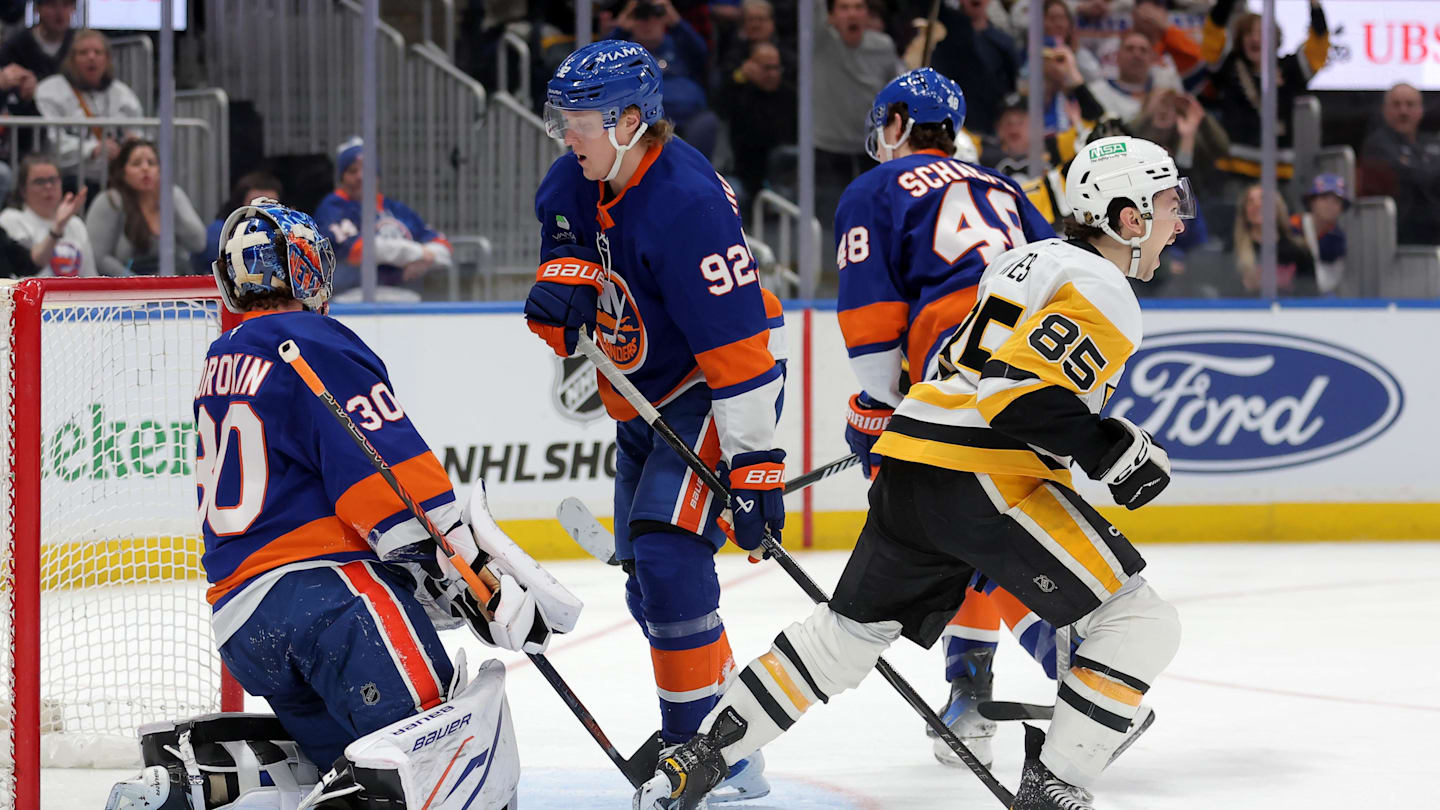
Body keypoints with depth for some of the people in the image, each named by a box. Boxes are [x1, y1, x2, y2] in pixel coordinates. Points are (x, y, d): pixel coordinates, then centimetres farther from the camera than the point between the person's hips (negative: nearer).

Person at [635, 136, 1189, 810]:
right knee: (1140, 623, -5)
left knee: (849, 630, 21)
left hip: (908, 473, 9)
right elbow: (1022, 390, -21)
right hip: (984, 477, -9)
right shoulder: (1105, 293, -9)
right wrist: (1112, 450, -16)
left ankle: (703, 755, 20)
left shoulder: (1036, 257, 21)